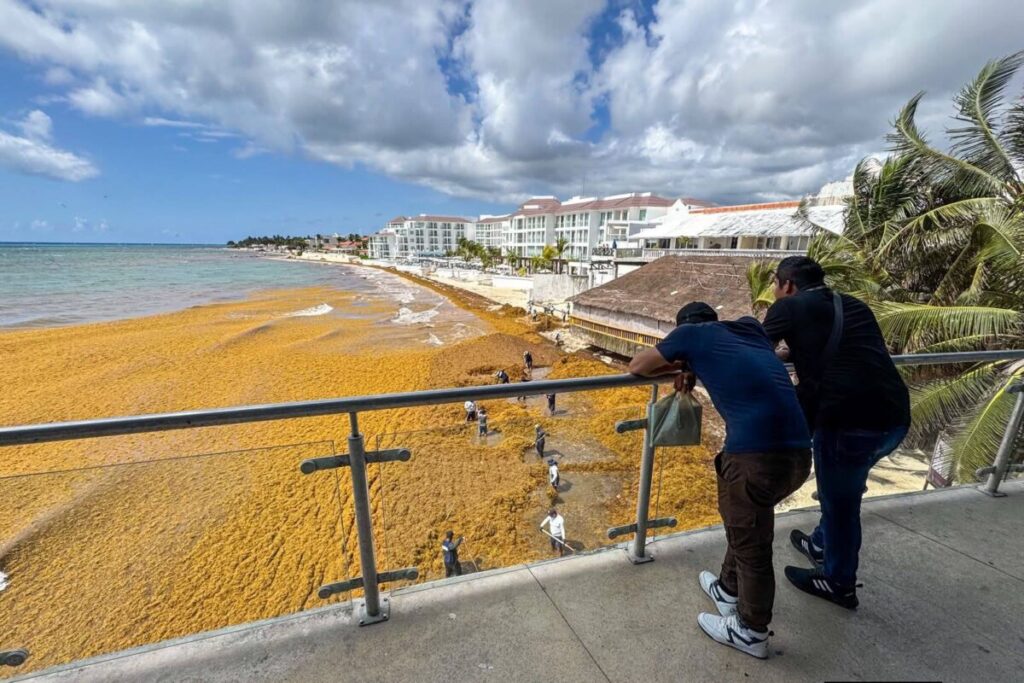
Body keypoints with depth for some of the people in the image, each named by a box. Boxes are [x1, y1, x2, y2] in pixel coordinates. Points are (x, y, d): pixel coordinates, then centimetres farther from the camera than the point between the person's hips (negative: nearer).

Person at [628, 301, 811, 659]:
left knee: (750, 540, 13)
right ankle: (729, 590, 48)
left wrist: (679, 364, 31)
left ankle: (751, 632, 34)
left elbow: (636, 366, 16)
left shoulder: (690, 332, 8)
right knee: (746, 519, 27)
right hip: (798, 449, 7)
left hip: (756, 450, -7)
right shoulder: (750, 326, 23)